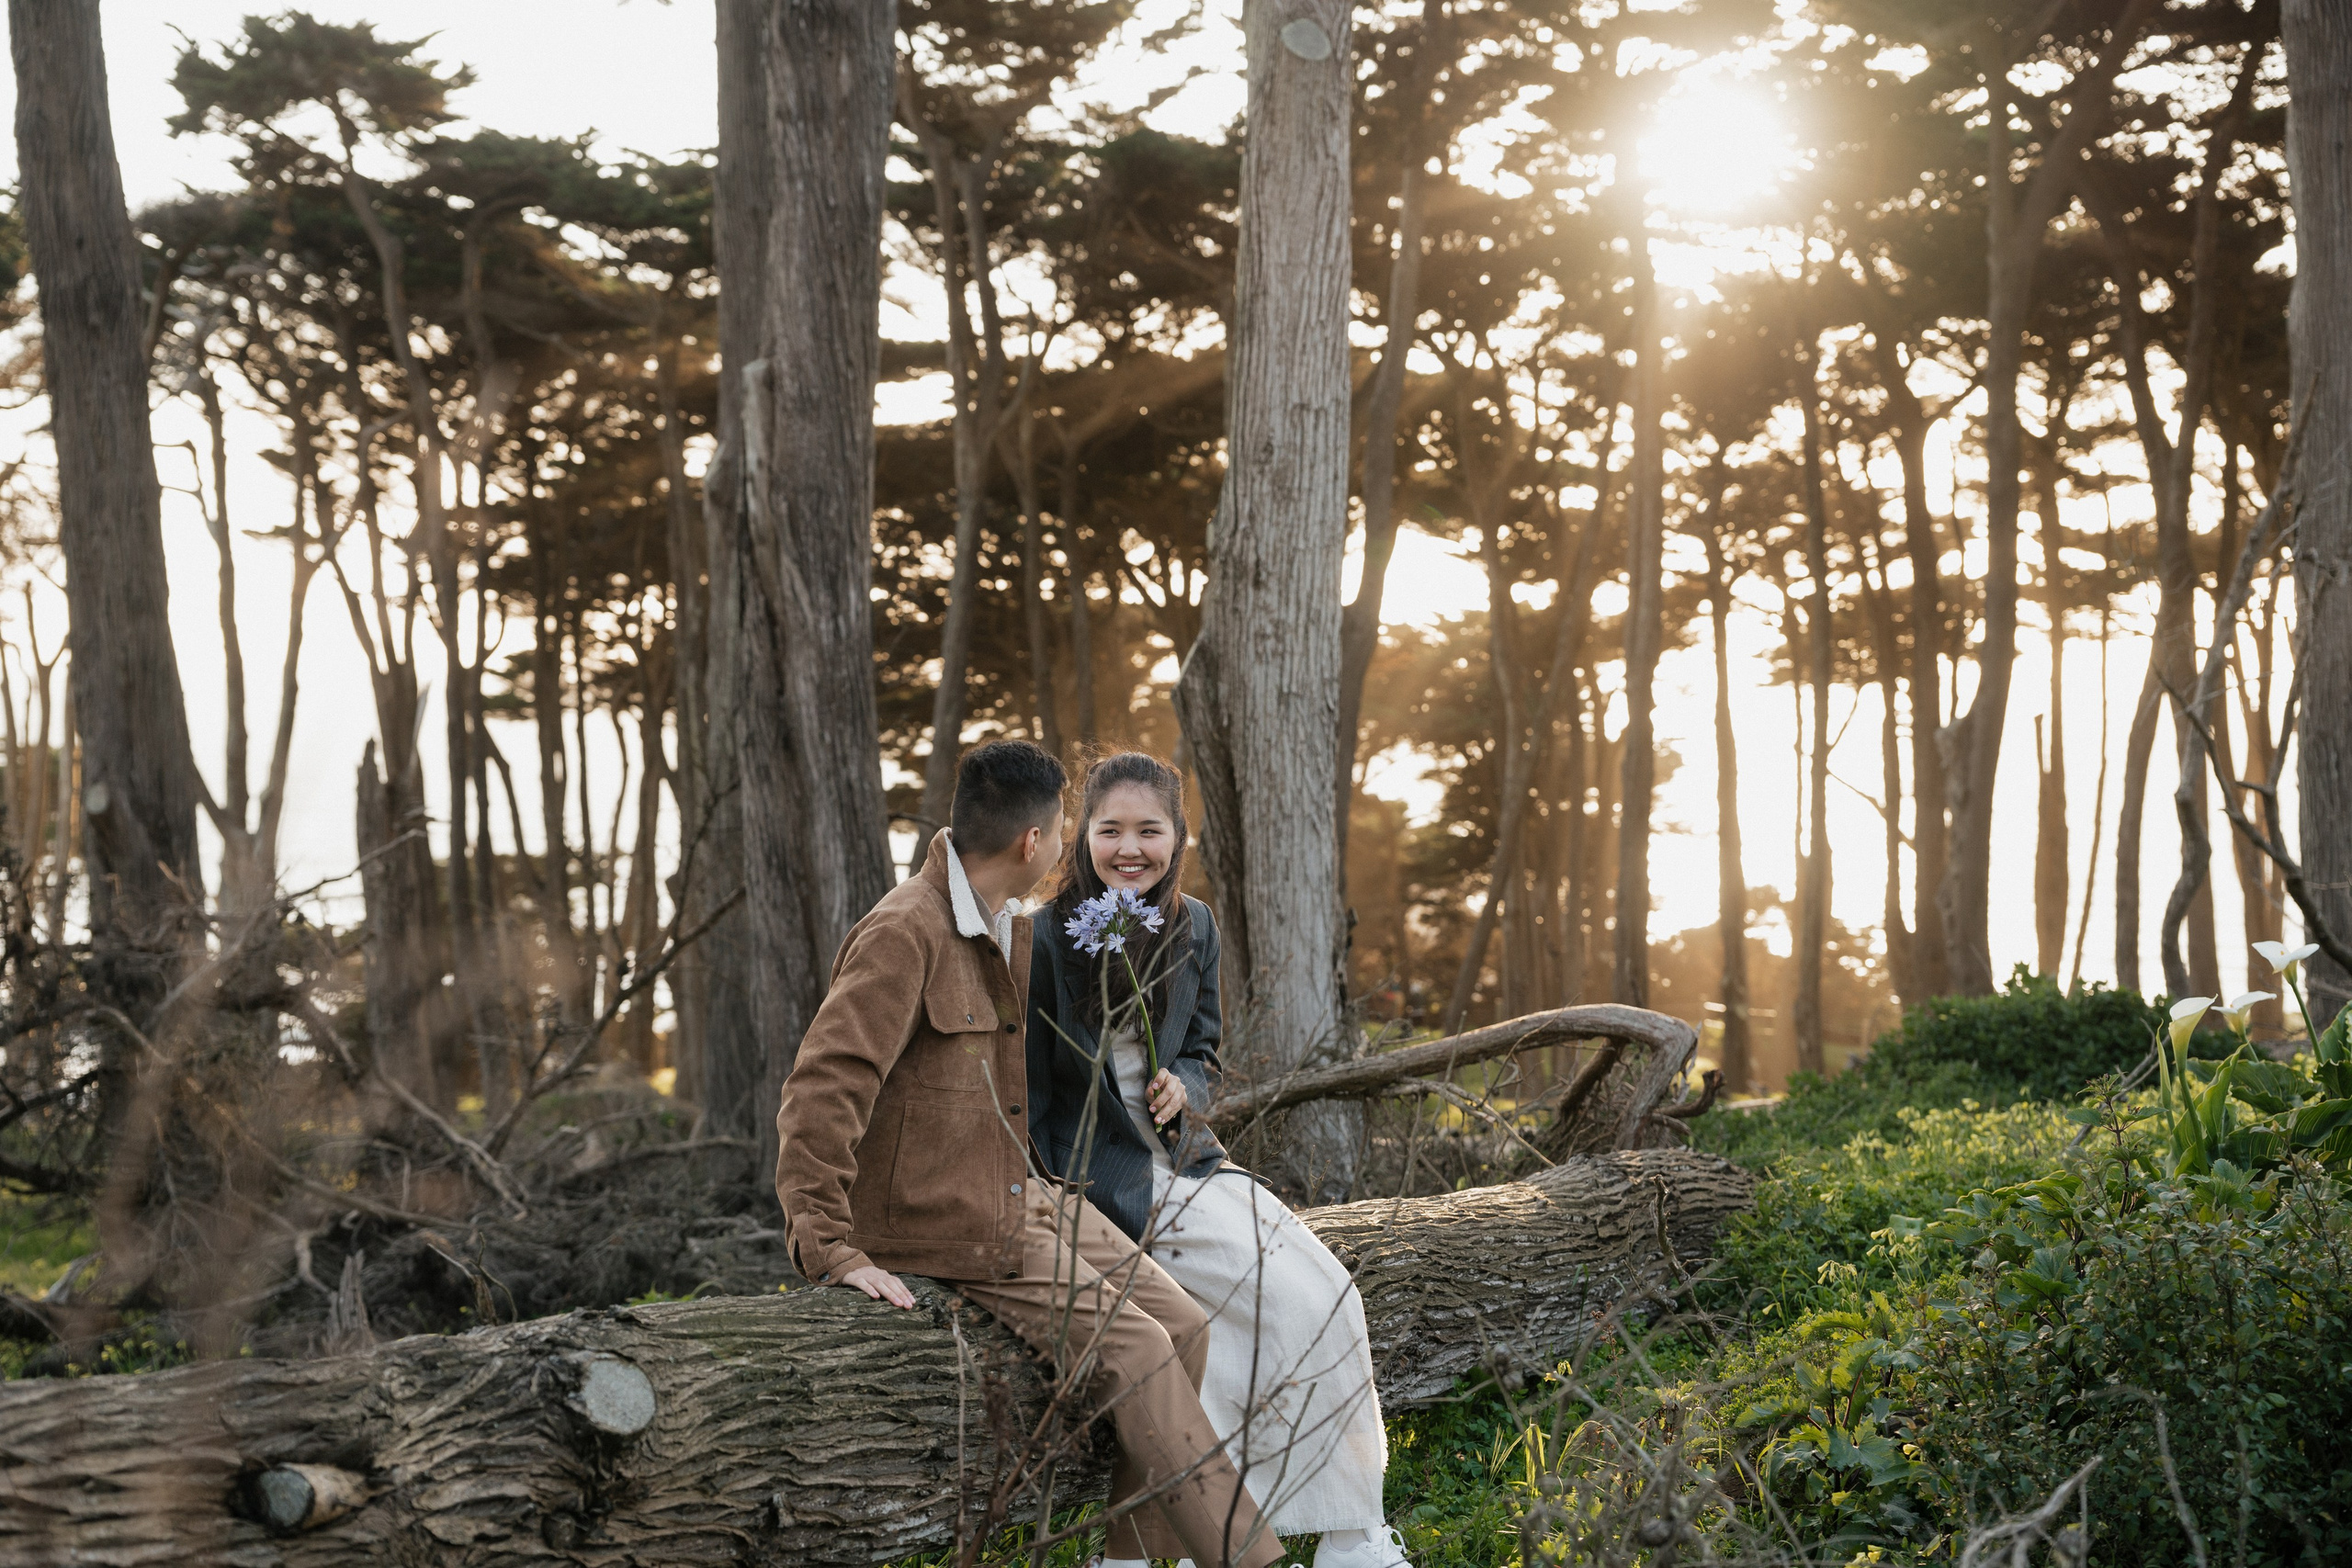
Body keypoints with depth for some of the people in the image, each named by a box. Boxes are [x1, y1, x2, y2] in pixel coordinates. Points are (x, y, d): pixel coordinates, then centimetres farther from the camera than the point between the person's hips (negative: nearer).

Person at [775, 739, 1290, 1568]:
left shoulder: (1007, 930, 9)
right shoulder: (904, 934, -21)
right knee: (1134, 1349, -14)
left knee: (1180, 1323, 0)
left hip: (1023, 1195, 9)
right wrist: (831, 1251, -31)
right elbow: (820, 1094, -27)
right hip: (947, 1221, -9)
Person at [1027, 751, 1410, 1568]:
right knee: (1291, 1300, -19)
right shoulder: (1047, 937, -11)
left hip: (1187, 1160, 6)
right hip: (1101, 1174, -6)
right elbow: (1031, 1101, -8)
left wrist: (1183, 1088, -6)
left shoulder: (1193, 927, 7)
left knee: (1331, 1293, -12)